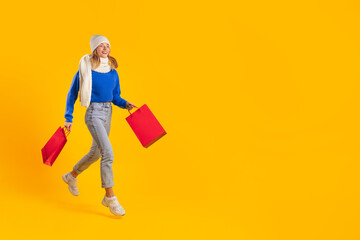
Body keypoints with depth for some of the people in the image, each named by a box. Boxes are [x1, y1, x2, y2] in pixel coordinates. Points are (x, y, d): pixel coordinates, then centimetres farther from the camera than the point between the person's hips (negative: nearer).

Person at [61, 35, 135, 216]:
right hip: (93, 114, -7)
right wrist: (68, 118, -2)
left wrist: (126, 104, -7)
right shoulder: (85, 69, -7)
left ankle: (71, 176, 45)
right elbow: (72, 93, 0)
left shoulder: (112, 71, 7)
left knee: (96, 153, 19)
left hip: (107, 114, 7)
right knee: (108, 153, -18)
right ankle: (109, 197, -10)